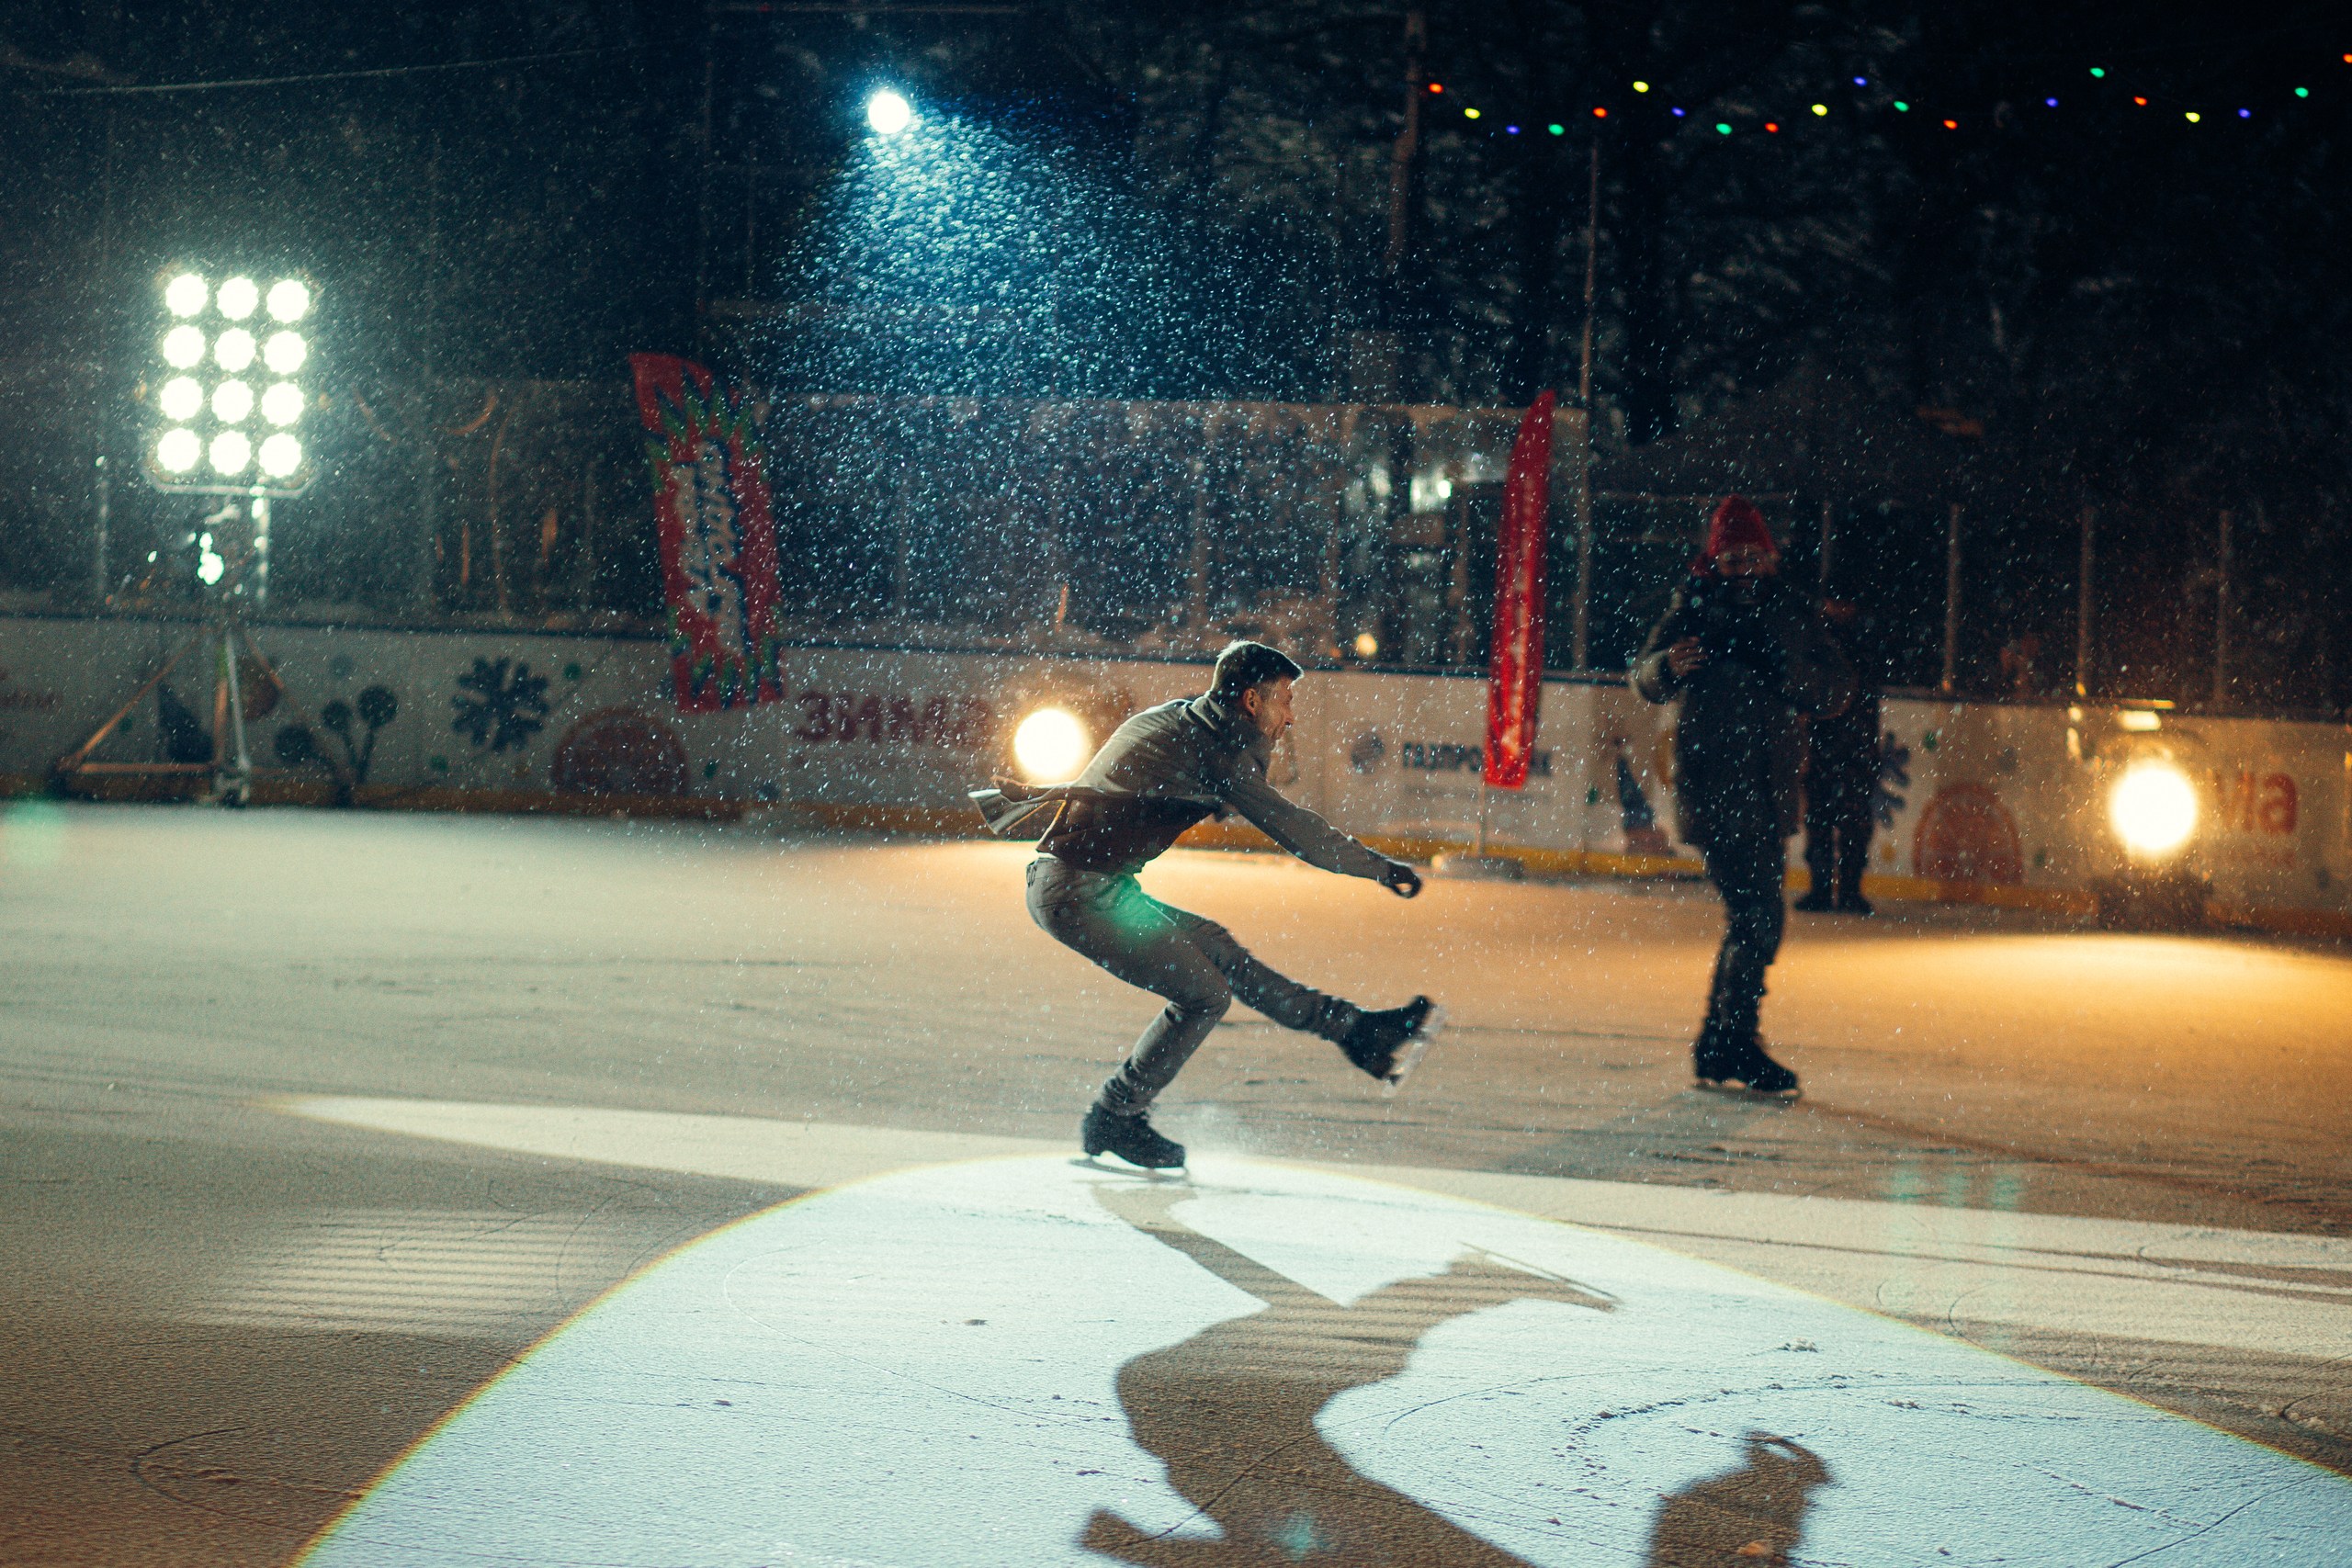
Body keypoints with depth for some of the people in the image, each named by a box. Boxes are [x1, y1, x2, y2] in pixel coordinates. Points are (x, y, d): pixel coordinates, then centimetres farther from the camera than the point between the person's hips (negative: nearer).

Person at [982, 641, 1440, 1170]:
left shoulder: (1169, 717, 13)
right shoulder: (1214, 751, -14)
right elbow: (1293, 828, -13)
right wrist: (1383, 868, -5)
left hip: (1056, 885, 10)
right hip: (1083, 893, -10)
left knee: (1213, 945, 12)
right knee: (1203, 993, -2)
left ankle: (1360, 1032, 14)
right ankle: (1113, 1121, 9)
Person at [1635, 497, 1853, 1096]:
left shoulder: (1791, 612, 8)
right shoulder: (1695, 607, -2)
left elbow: (1838, 689, 7)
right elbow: (1645, 680, -3)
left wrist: (1797, 676, -13)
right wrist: (1669, 665, -25)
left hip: (1771, 787, 6)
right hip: (1714, 783, -6)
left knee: (1752, 917, 12)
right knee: (1758, 916, -13)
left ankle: (1718, 1044, 24)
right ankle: (1735, 1040, -4)